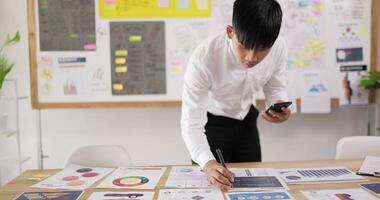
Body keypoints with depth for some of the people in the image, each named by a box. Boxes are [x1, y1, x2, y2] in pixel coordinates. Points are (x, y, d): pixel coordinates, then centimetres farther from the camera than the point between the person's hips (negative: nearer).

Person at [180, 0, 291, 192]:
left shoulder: (279, 48, -23)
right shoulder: (204, 59, -36)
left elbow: (276, 88, -5)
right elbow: (191, 122, -34)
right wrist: (207, 163, -51)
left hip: (246, 120, 4)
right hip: (210, 122, -3)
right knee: (213, 185, 4)